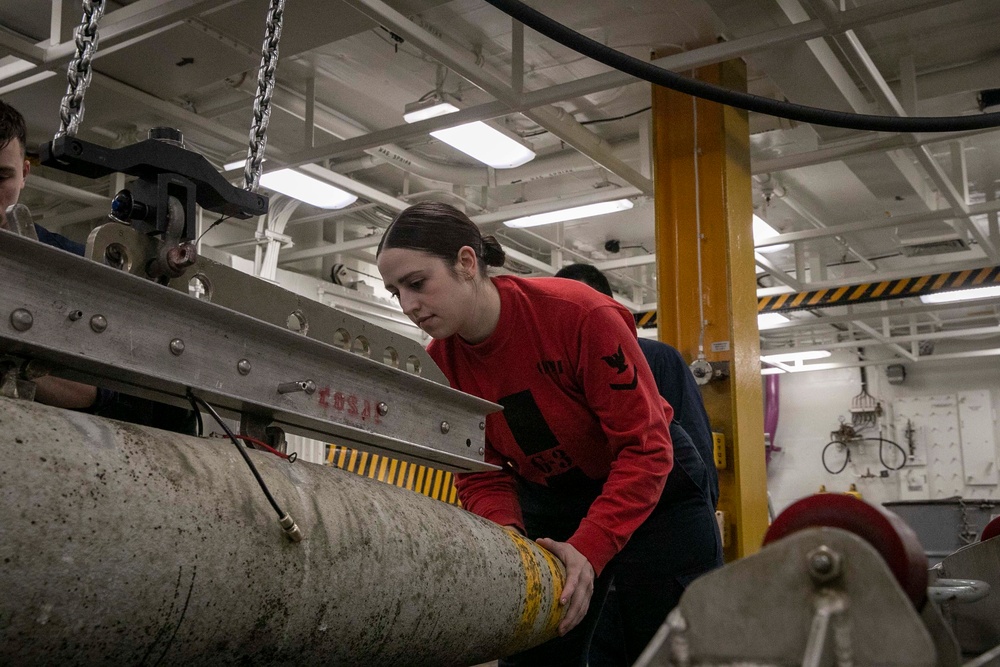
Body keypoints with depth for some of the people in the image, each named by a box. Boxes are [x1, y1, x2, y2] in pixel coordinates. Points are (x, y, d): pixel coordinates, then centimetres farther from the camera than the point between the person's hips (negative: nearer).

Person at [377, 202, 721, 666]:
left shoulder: (579, 314, -28)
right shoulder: (439, 364, -11)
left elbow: (645, 446, -26)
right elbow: (481, 475, -5)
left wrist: (589, 548, -34)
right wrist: (506, 535, -26)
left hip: (653, 488, -4)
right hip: (549, 500, 4)